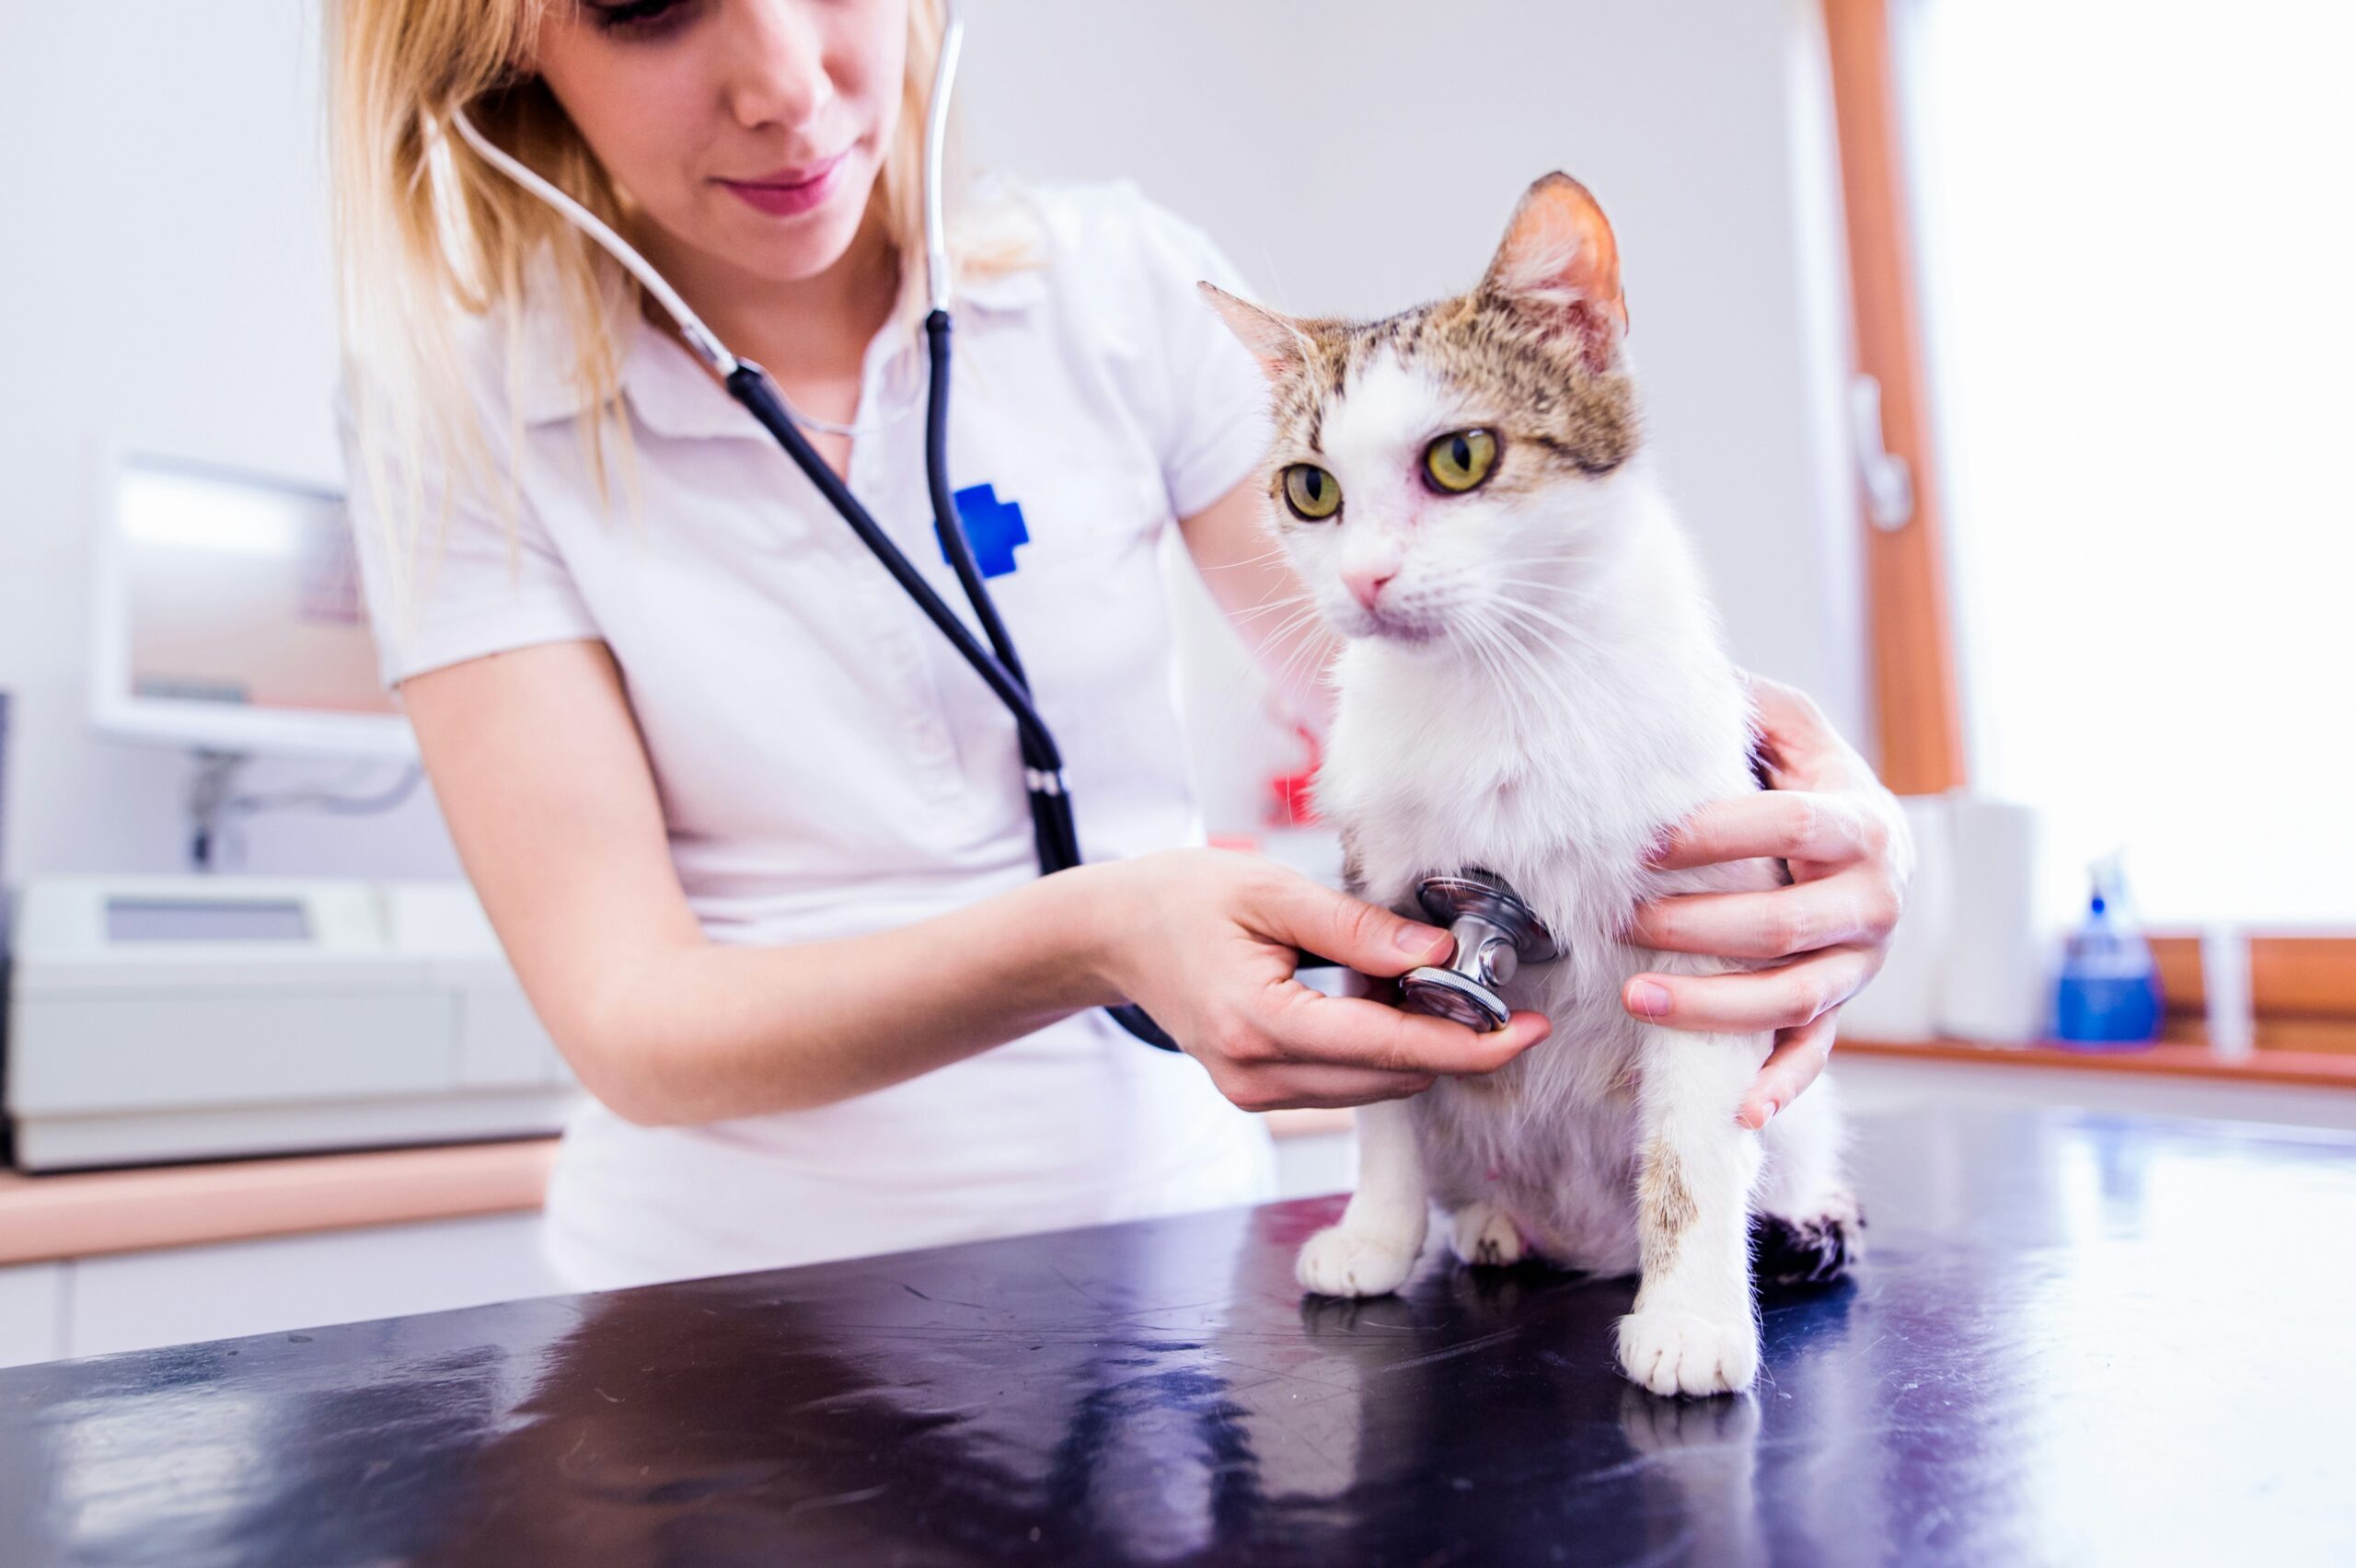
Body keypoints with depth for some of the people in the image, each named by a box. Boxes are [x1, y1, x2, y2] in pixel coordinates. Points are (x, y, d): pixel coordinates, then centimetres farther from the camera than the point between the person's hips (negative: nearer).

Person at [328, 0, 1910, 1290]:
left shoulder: (1122, 286, -2)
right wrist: (1091, 935, -32)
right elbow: (627, 1022, -15)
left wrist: (1793, 815, -24)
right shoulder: (459, 402, -7)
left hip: (1170, 1217, 2)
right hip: (741, 1276, -1)